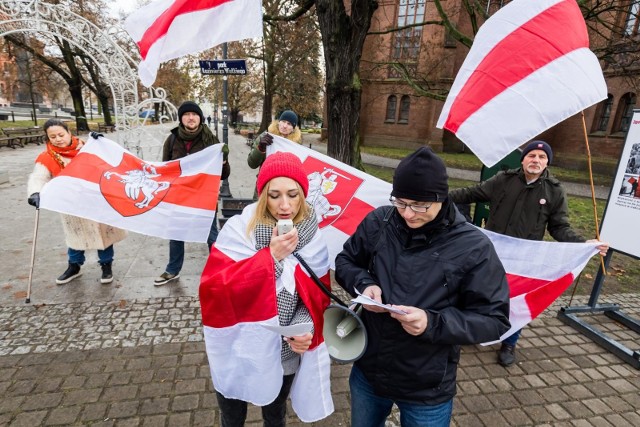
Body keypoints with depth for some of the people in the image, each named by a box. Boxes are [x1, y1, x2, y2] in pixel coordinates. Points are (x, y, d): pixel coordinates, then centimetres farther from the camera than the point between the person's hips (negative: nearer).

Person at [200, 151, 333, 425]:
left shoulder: (312, 236, -12)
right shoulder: (239, 228, -20)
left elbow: (317, 294, -5)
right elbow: (213, 289, -25)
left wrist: (307, 326, -25)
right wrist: (270, 256, -31)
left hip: (285, 354, 2)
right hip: (239, 353, -1)